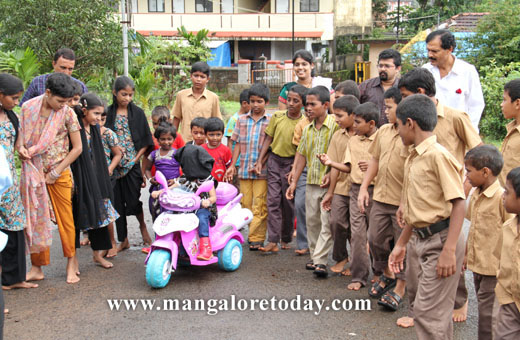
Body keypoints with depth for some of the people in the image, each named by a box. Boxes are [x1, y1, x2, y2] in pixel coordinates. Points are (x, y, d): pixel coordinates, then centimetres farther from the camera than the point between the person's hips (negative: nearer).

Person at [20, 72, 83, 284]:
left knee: (65, 218, 3)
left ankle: (71, 262, 17)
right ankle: (37, 268, 15)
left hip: (59, 173, -2)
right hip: (33, 172, 2)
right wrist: (25, 150, -12)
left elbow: (78, 148, -6)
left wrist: (55, 173, -8)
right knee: (34, 220, 5)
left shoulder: (67, 113, -8)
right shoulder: (28, 108, -3)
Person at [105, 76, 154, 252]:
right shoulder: (108, 113, 2)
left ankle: (143, 226, 26)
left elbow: (146, 140, 2)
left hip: (132, 164, -1)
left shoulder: (138, 113, 2)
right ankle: (123, 240, 17)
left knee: (133, 201, -4)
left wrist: (136, 158, -7)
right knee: (117, 202, 5)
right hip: (114, 165, 1)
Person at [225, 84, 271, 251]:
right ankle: (255, 233, 18)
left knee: (259, 205, -5)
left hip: (262, 170, -4)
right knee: (246, 204, 6)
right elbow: (238, 144, 14)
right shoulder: (242, 120, 12)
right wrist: (232, 165, 9)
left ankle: (257, 238, 1)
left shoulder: (271, 121, 1)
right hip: (244, 169, 4)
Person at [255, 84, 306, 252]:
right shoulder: (277, 117, 1)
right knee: (273, 200, -3)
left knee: (288, 202, 6)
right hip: (274, 160, 2)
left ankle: (286, 239, 23)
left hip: (291, 163, -2)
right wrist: (260, 161, 3)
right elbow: (268, 139, 7)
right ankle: (273, 241, -3)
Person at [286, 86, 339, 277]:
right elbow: (302, 155, 15)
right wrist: (294, 182, 14)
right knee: (312, 220, 12)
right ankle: (314, 256, 24)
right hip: (311, 182, 7)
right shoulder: (308, 129, 11)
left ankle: (320, 260, -3)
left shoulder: (335, 125, -10)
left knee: (327, 222, -5)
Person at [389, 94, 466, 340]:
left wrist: (448, 251, -24)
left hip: (440, 239, -9)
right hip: (418, 239, 9)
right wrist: (401, 244, 20)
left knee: (429, 313, -6)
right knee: (419, 299, 19)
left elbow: (458, 203, -20)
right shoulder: (412, 159, 11)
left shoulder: (437, 155, -16)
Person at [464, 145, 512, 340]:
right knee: (483, 308, 18)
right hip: (477, 265, 8)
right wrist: (467, 254, 19)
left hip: (494, 269, -8)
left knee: (488, 313, -1)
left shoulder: (502, 197, -20)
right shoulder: (475, 195, 6)